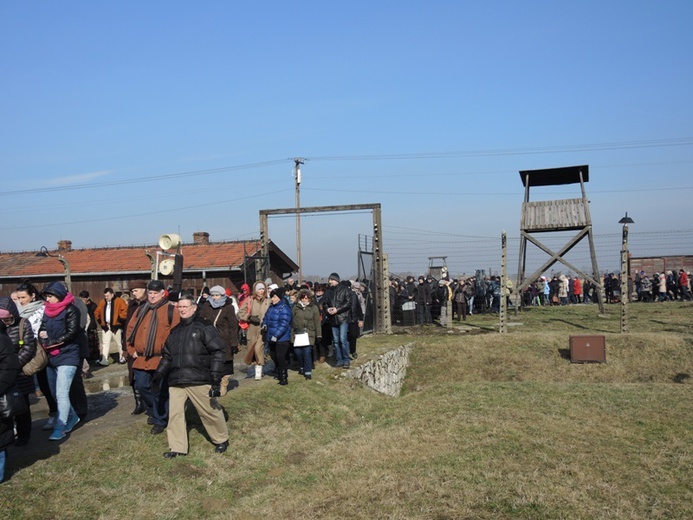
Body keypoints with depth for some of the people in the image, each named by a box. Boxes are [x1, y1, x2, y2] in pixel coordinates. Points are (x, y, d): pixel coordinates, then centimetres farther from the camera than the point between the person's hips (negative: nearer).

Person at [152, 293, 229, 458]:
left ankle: (222, 439, 26)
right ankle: (177, 447, 14)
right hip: (176, 381, 6)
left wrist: (215, 377, -14)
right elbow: (167, 355, 26)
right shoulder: (175, 331, 18)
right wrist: (159, 373, 17)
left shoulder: (204, 327, -3)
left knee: (210, 411, 6)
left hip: (199, 381, -5)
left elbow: (218, 351, -8)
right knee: (175, 413, 1)